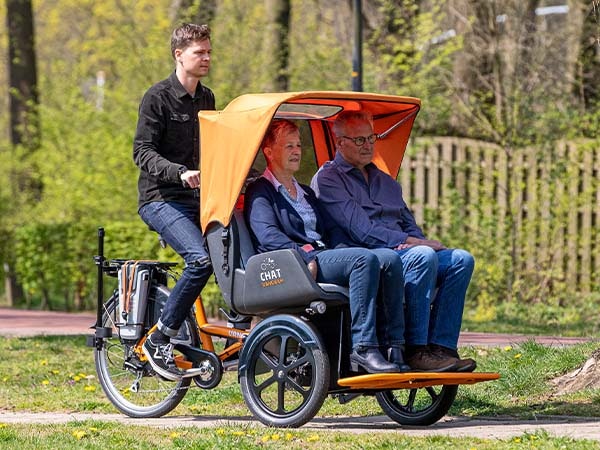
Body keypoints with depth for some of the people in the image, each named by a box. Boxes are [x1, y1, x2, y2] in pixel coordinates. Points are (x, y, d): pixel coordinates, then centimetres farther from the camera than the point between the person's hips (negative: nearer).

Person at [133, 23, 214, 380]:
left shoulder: (206, 98, 15)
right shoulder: (158, 97, -7)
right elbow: (143, 153, -14)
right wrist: (180, 173, -28)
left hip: (196, 200, 7)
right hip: (161, 199, -7)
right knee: (201, 259, -28)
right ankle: (159, 341, -18)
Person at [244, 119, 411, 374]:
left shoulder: (307, 193, 33)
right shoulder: (260, 191, 9)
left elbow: (331, 231, 25)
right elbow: (268, 237, -8)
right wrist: (307, 257, -21)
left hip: (324, 256, 7)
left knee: (389, 259, -20)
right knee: (364, 259, -32)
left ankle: (394, 347, -29)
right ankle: (362, 348, -39)